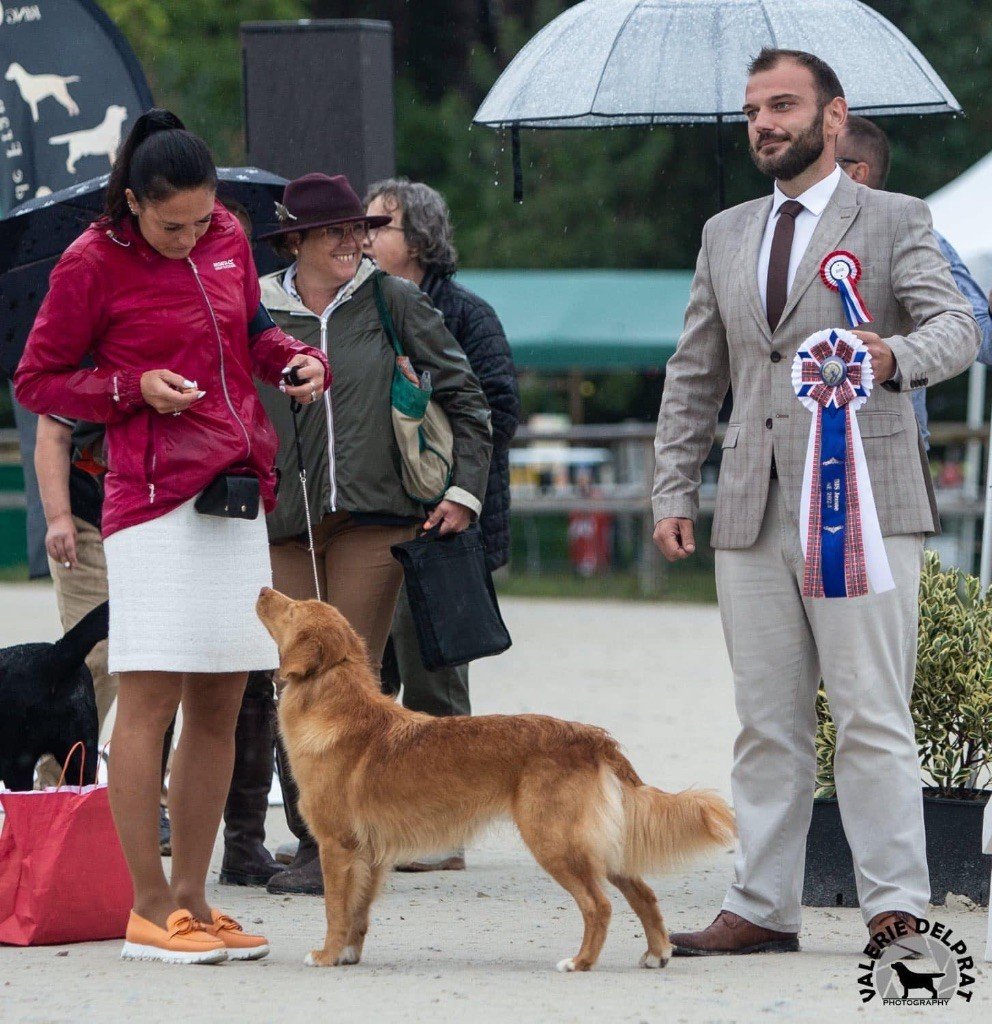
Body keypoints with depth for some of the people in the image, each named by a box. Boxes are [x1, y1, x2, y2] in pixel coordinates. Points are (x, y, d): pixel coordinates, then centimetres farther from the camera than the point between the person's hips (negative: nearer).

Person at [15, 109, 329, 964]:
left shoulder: (228, 239, 11)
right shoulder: (94, 263, -6)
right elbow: (37, 380, 0)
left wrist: (299, 357, 6)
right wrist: (135, 389, -12)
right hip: (154, 501, -7)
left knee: (220, 705, 7)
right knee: (150, 699, -8)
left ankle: (192, 897, 14)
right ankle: (150, 910, -5)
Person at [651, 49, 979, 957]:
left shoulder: (896, 221, 3)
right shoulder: (726, 236, 19)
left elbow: (956, 325, -12)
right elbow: (694, 376, 21)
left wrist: (898, 357, -34)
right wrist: (675, 490, 11)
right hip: (754, 511, 5)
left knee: (872, 716, -7)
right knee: (768, 722, 7)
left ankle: (898, 906, -4)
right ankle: (762, 908, 10)